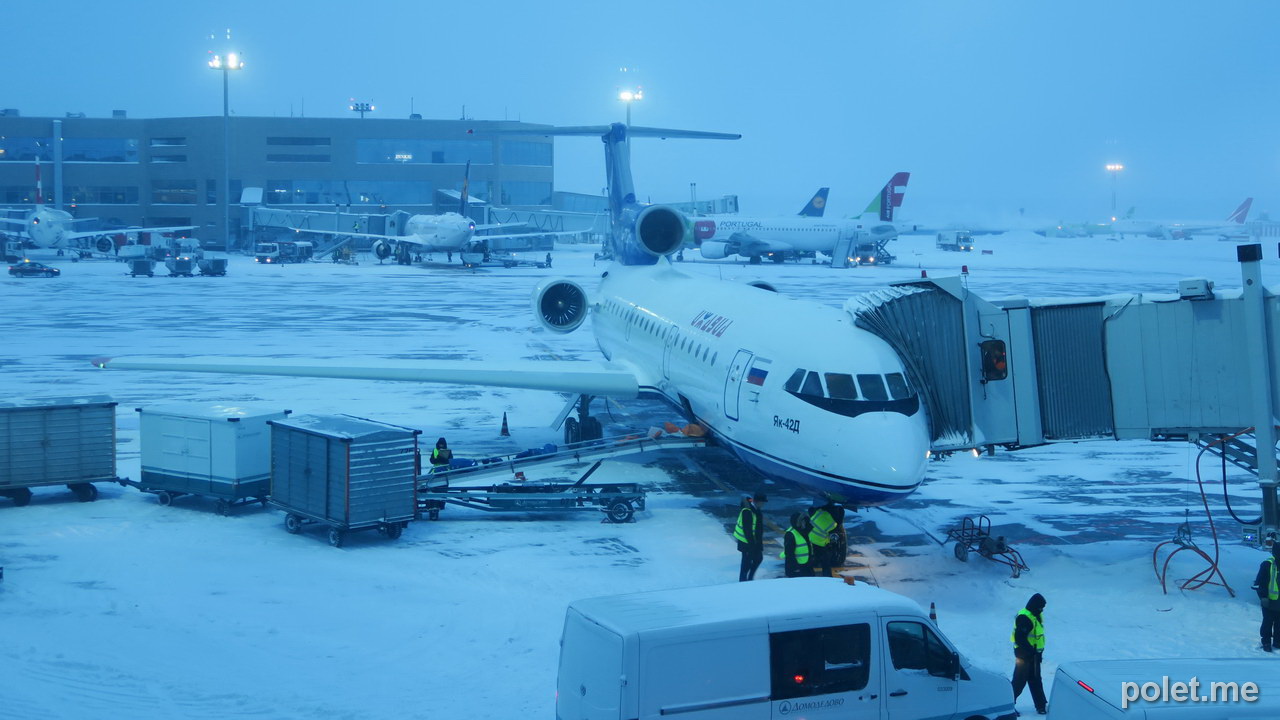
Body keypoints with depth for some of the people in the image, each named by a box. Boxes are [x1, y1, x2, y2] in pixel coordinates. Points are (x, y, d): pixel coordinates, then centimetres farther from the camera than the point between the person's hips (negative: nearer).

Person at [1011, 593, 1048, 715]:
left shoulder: (1037, 615, 10)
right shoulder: (1024, 618, -21)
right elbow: (1020, 639, -25)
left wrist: (1039, 651, 12)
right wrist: (1033, 651, -22)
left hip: (1033, 654, 9)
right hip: (1024, 654, -9)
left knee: (1035, 680, 13)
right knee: (1020, 681, -4)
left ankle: (1041, 706, 18)